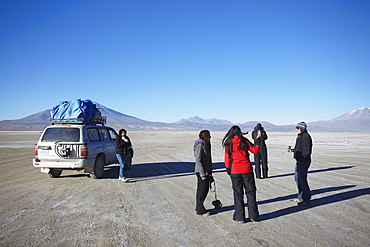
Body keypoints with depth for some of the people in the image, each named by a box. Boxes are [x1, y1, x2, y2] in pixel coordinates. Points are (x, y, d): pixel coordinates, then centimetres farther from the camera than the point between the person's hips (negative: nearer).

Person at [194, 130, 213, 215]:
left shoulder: (206, 145, 15)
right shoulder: (200, 145, -15)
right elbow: (198, 160, -19)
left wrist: (209, 172, 21)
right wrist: (203, 174, -21)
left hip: (206, 171, 9)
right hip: (201, 172, -9)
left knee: (205, 190, 15)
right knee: (202, 190, -2)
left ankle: (198, 207, 26)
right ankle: (200, 210, 7)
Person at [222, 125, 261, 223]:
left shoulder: (228, 143, -1)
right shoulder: (244, 141, -1)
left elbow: (227, 158, 0)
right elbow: (255, 151, 1)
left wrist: (228, 170, 9)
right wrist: (258, 139, 8)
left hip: (235, 171, 0)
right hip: (247, 169, 0)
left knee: (238, 193, 8)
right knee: (250, 192, 11)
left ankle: (240, 217, 11)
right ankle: (253, 216, 14)